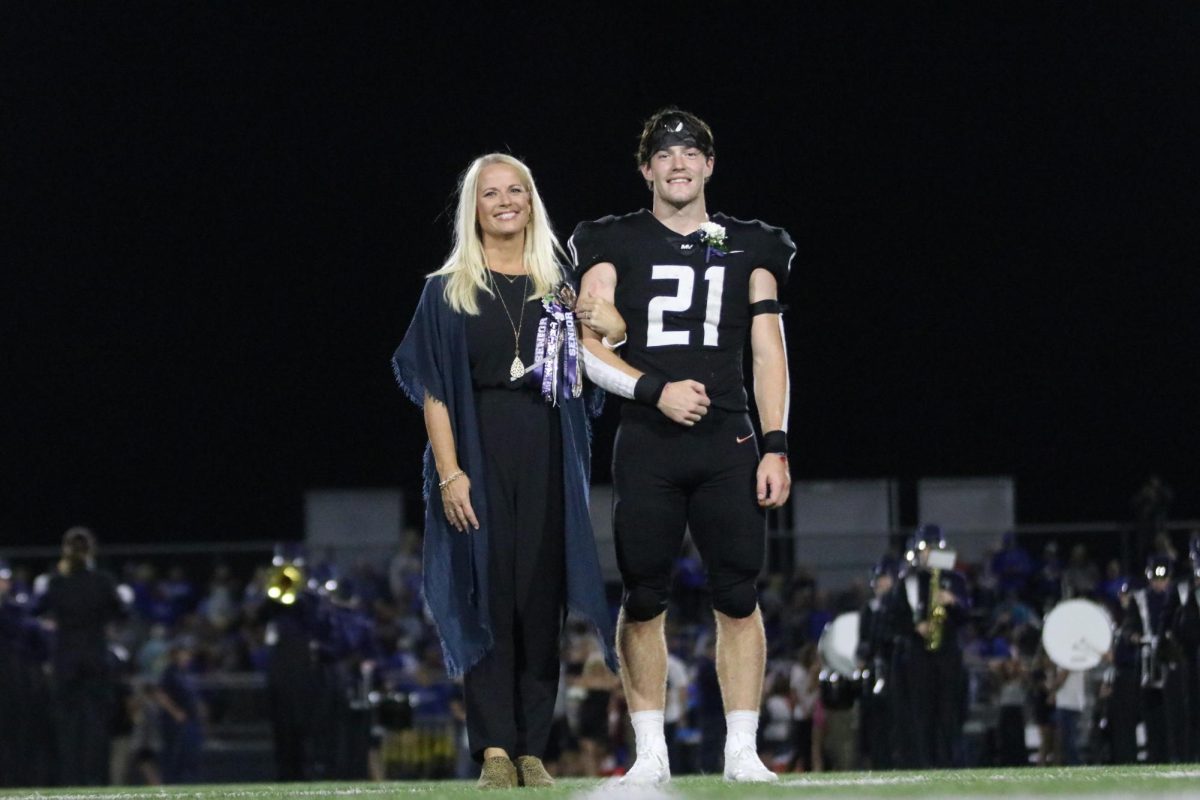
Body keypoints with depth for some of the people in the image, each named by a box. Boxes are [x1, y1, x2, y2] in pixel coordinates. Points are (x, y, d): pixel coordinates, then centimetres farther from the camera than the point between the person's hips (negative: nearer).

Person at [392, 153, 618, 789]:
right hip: (478, 449, -3)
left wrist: (598, 323, -8)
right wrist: (449, 471, -13)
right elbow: (434, 390, -2)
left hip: (545, 451, 3)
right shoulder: (449, 290, 4)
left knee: (540, 597, 1)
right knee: (489, 592, -6)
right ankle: (495, 752, -8)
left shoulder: (558, 287, 12)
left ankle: (532, 750, 4)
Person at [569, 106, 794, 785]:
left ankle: (742, 748, 2)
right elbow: (588, 343, 1)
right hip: (647, 447, -1)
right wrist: (655, 390, -13)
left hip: (728, 444, 1)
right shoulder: (615, 244, 8)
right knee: (645, 600, 0)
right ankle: (651, 750, 6)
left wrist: (776, 447, -1)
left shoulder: (751, 247, 12)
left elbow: (769, 352, 9)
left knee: (739, 598, -3)